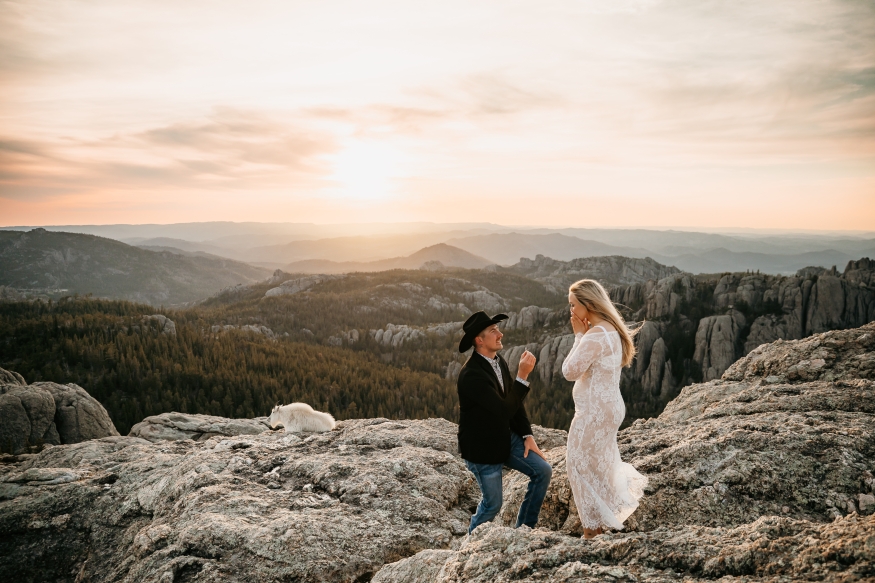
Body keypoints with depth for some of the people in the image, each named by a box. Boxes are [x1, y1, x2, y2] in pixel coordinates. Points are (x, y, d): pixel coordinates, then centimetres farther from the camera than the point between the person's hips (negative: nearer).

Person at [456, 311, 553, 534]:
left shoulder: (499, 361, -2)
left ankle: (524, 528, 19)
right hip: (482, 446, -7)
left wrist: (527, 436, -1)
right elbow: (505, 409, -32)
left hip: (506, 437, 7)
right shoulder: (471, 374, -29)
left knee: (543, 471, 0)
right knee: (493, 503, 7)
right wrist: (523, 375, -34)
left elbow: (514, 401, 6)